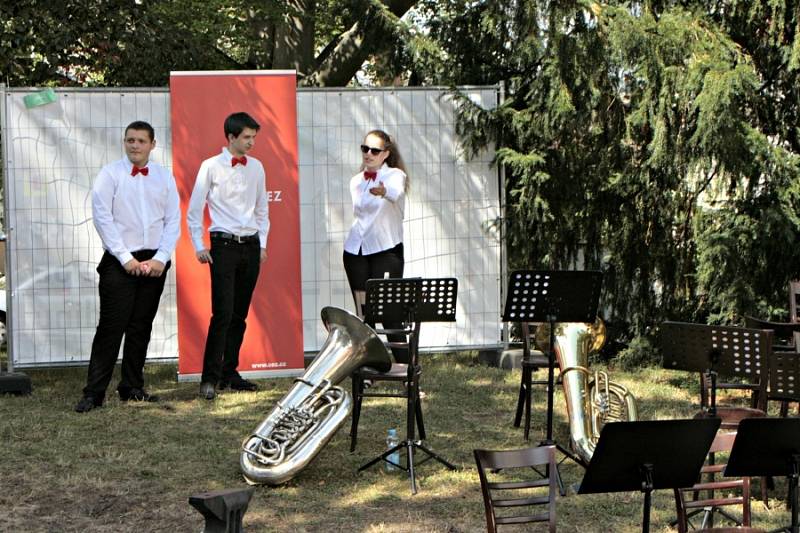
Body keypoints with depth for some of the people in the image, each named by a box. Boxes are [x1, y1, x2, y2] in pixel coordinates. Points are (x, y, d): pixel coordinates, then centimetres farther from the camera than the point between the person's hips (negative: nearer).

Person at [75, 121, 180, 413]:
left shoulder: (164, 176, 8)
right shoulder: (110, 174, -1)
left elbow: (173, 221, 6)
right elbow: (102, 219, -7)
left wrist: (160, 258, -6)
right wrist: (127, 259, -12)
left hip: (154, 262, 4)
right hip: (119, 261, -3)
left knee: (141, 328, 9)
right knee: (111, 327, -7)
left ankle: (132, 388, 18)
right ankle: (94, 393, -3)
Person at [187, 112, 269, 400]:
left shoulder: (256, 167, 10)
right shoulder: (211, 166, -3)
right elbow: (194, 209, 0)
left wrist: (262, 244, 12)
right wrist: (199, 247, -5)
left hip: (251, 246, 5)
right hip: (224, 245, -5)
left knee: (240, 314, 8)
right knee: (223, 313, -12)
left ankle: (229, 373, 16)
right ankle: (210, 378, -7)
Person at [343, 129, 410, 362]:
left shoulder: (395, 175, -7)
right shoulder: (356, 181, 12)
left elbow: (396, 192, -31)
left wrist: (384, 192, -53)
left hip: (386, 250, -5)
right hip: (355, 251, 5)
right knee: (363, 314, 3)